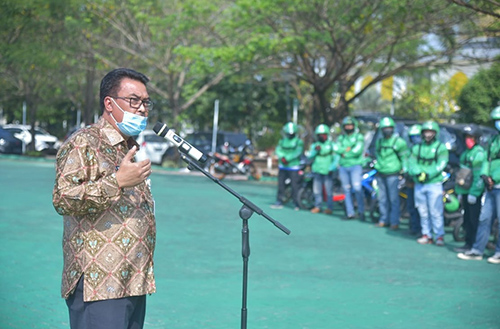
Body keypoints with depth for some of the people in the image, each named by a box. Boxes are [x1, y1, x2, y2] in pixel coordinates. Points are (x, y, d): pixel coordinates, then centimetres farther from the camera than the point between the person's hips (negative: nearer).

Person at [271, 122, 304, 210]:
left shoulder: (298, 141, -1)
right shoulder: (282, 141, 12)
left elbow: (297, 152, -14)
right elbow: (278, 150, 1)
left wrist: (287, 158, -21)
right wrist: (282, 157, -19)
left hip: (293, 167, -5)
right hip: (283, 166, 5)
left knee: (294, 185, -6)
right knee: (280, 184, 6)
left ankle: (296, 203, -1)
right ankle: (279, 202, 13)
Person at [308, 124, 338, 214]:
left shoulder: (331, 145, 6)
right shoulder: (314, 145, 12)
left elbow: (335, 158, 2)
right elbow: (310, 156, 0)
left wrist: (332, 168, -10)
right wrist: (315, 150, -18)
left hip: (328, 172, -3)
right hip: (317, 171, 3)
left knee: (329, 191, -6)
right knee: (317, 190, 4)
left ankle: (329, 207, 0)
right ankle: (318, 206, 14)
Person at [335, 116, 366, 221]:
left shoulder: (359, 137, 3)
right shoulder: (341, 138, 16)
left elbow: (358, 150, -13)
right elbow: (336, 148, -2)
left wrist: (344, 153, -7)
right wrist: (348, 149, -14)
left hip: (355, 166, -4)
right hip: (343, 167, 4)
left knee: (357, 188, -17)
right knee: (347, 190, 4)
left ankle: (361, 211, -7)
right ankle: (350, 213, 7)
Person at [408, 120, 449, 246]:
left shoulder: (441, 147, 2)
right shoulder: (417, 148, 14)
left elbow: (441, 164, -10)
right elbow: (412, 163, 3)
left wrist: (428, 174, -22)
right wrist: (417, 173, -18)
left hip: (434, 184, -4)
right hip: (419, 184, 4)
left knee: (435, 211, -9)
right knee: (423, 212, 7)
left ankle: (440, 236, -5)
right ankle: (426, 234, 15)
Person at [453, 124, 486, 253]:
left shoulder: (479, 153, -12)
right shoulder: (466, 153, 18)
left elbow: (478, 175, -18)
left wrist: (473, 193, -20)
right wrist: (460, 191, 23)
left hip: (474, 191, -9)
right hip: (465, 191, 9)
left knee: (474, 220, -7)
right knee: (467, 219, 13)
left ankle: (474, 246, -5)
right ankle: (468, 243, 20)